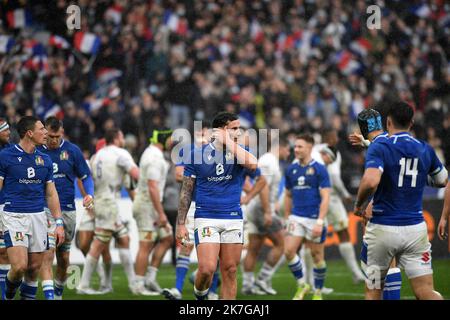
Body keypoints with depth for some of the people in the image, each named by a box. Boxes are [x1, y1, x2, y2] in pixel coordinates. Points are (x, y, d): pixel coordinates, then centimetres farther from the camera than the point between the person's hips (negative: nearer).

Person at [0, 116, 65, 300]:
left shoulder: (45, 160, 10)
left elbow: (51, 194, 16)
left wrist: (59, 223, 9)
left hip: (38, 216, 5)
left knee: (35, 267, 4)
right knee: (20, 266, -15)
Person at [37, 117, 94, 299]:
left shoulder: (72, 151, 2)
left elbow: (85, 176, 8)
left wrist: (89, 194, -10)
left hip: (68, 210, 2)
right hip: (44, 210, -2)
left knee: (64, 258, 11)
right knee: (47, 255, -17)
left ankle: (59, 293, 31)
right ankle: (49, 296, -22)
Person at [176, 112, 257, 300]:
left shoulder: (239, 153, 5)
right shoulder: (197, 155, 1)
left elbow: (253, 164, -20)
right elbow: (186, 191, 6)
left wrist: (229, 142, -12)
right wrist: (181, 224, 1)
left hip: (233, 219, 2)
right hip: (206, 218, -2)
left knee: (230, 271, 2)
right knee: (207, 269, -14)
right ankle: (199, 296, 15)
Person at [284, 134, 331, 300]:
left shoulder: (319, 169, -7)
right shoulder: (291, 169, 8)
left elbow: (325, 198, -11)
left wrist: (320, 222, -19)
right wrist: (287, 218, 15)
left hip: (314, 218, -4)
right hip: (296, 218, 4)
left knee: (317, 256, 4)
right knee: (289, 251, -11)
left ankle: (318, 292, 18)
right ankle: (301, 285, 6)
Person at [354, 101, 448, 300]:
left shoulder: (379, 148, -10)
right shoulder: (425, 150, 5)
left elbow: (370, 182, -28)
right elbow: (442, 181, 21)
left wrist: (359, 205, -9)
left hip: (382, 229, -3)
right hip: (415, 229, 3)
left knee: (373, 292, 13)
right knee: (426, 292, -1)